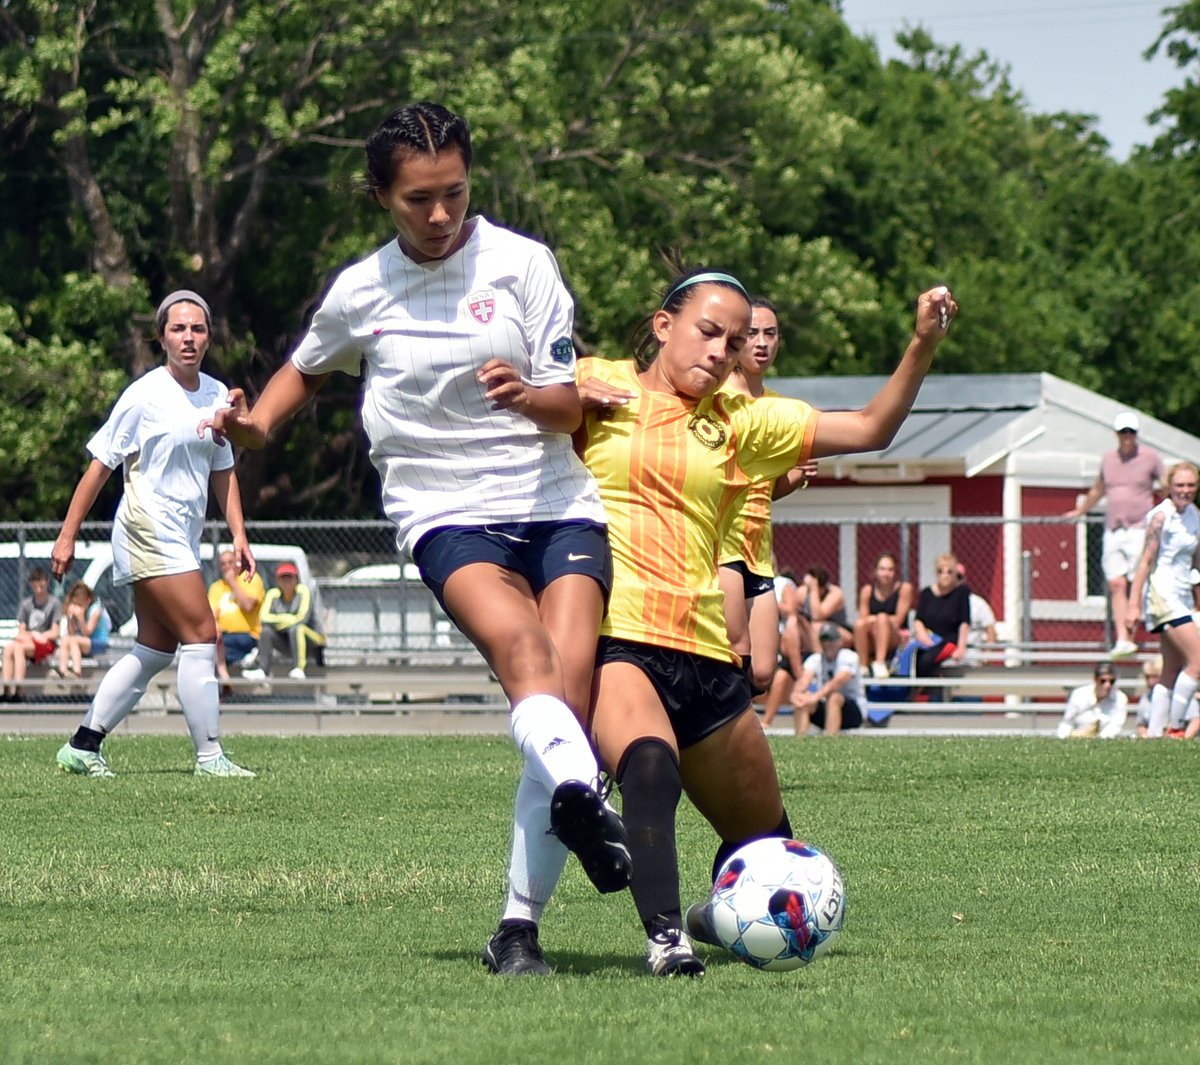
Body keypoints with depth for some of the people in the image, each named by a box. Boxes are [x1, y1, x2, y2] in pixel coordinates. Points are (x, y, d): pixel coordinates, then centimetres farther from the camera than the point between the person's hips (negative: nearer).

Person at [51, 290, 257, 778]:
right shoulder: (145, 395, -9)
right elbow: (101, 464, -5)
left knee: (156, 649, 8)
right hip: (148, 531, -8)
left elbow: (222, 471, 20)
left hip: (182, 537, 8)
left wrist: (238, 536, 11)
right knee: (201, 636, -13)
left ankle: (82, 746, 15)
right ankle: (209, 755, -9)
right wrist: (67, 535, -5)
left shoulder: (217, 395, 10)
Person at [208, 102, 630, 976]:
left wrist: (528, 396, -21)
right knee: (517, 641, -32)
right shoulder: (360, 292, 7)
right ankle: (579, 794, -60)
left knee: (571, 684, -16)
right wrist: (257, 422, 9)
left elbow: (570, 408, 2)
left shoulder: (521, 262, 2)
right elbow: (307, 371, 29)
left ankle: (521, 927, -13)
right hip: (447, 513, -1)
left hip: (558, 505, 1)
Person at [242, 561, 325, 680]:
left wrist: (280, 619, -12)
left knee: (296, 628, -34)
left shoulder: (303, 591, -11)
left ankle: (299, 669, -37)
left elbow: (302, 618, -22)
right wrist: (286, 618, -20)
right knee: (266, 631, -19)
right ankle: (263, 670, -25)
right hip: (288, 643, 4)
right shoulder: (273, 594, 0)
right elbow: (264, 617, -13)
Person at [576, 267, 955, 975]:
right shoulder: (596, 387, 7)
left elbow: (870, 429, 14)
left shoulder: (741, 421, 16)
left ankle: (716, 916, 48)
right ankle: (665, 937, -41)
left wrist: (924, 345, 2)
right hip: (612, 635, -5)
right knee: (650, 766, -37)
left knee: (766, 837, 17)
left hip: (704, 651, 5)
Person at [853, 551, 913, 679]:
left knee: (882, 618, -31)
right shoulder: (867, 590, 5)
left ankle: (880, 663, -43)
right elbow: (863, 619, 1)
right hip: (870, 645, 2)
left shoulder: (904, 588, -1)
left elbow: (898, 620, -7)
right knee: (859, 624, -28)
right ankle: (863, 666, -27)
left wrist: (874, 620, -10)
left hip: (895, 642, -2)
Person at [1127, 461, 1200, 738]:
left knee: (1172, 672, 8)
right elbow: (1146, 561, -13)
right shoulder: (1161, 517, -12)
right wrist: (1134, 604, -16)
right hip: (1162, 595, -9)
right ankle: (1174, 728, -9)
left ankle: (1155, 733, 10)